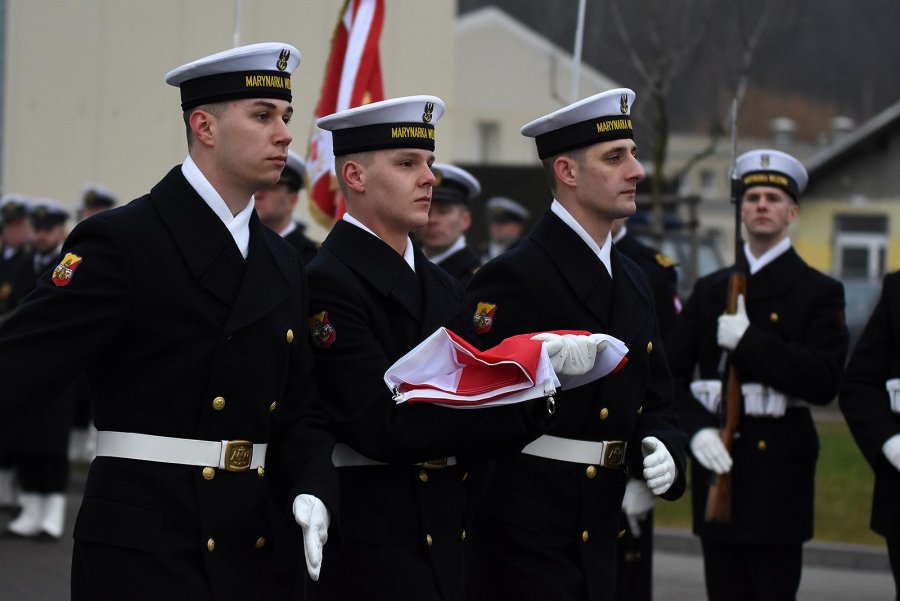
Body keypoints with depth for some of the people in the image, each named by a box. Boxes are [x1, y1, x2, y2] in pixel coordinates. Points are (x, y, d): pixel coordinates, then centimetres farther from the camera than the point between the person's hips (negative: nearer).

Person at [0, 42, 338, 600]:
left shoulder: (285, 265, 15)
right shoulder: (120, 241, -7)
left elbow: (300, 412, 15)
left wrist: (312, 494, -5)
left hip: (247, 553, 7)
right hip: (141, 554, -6)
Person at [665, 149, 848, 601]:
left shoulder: (819, 292, 2)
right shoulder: (711, 290, 14)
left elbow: (824, 382, -11)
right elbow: (670, 373, 7)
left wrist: (748, 341, -16)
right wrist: (696, 429, -11)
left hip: (779, 468, -4)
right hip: (717, 463, 4)